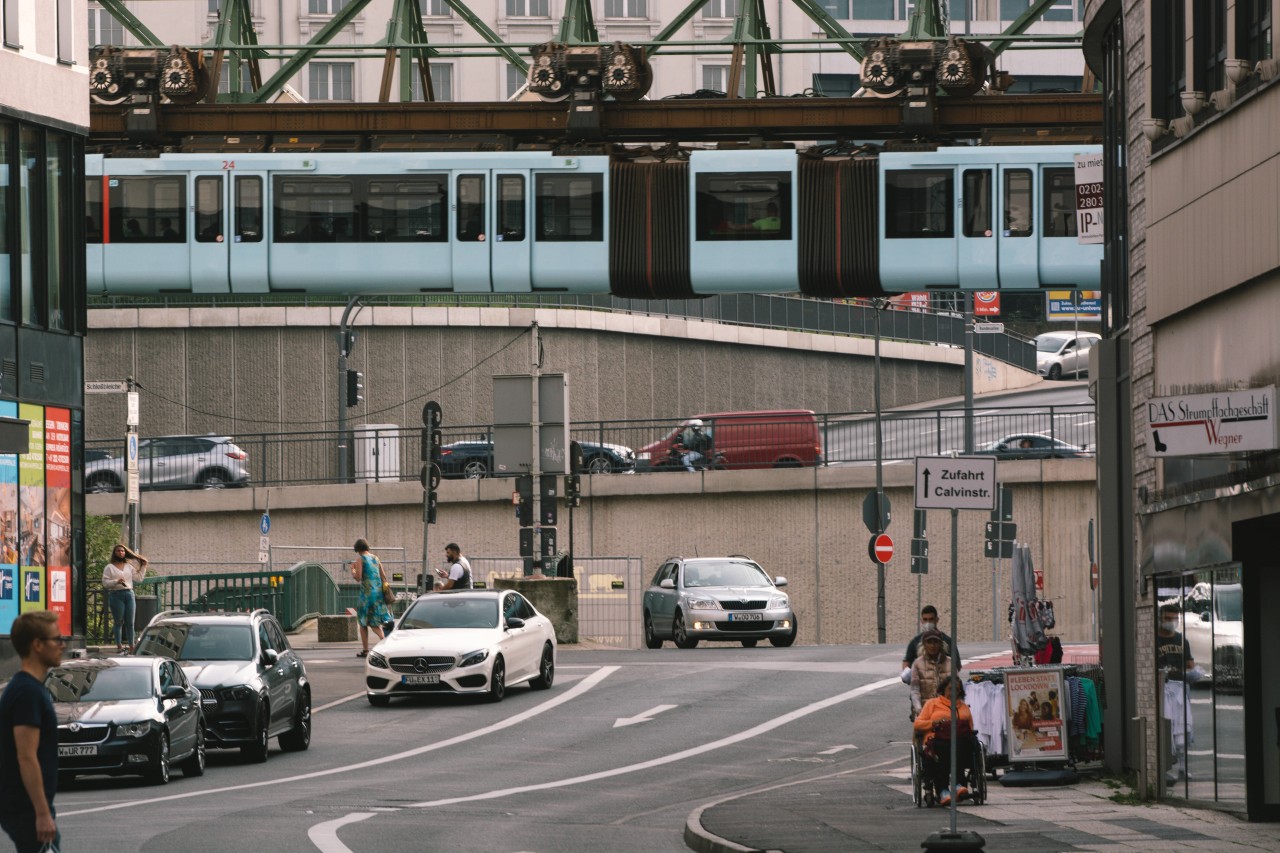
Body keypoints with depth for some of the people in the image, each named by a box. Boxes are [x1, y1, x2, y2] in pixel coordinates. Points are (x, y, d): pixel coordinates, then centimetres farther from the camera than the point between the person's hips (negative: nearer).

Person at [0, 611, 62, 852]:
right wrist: (43, 813, -23)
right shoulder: (28, 693, -17)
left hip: (27, 808, 10)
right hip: (27, 811, -10)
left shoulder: (31, 688, 14)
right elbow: (26, 758, -22)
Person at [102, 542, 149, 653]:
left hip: (129, 594, 4)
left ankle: (131, 646, 7)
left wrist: (143, 567, 16)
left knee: (130, 622, 3)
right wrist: (116, 581, -18)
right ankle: (119, 646, -2)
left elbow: (138, 579, 16)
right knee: (118, 622, -5)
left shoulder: (129, 567, 18)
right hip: (116, 595, -4)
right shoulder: (109, 567, 5)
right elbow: (105, 583, -3)